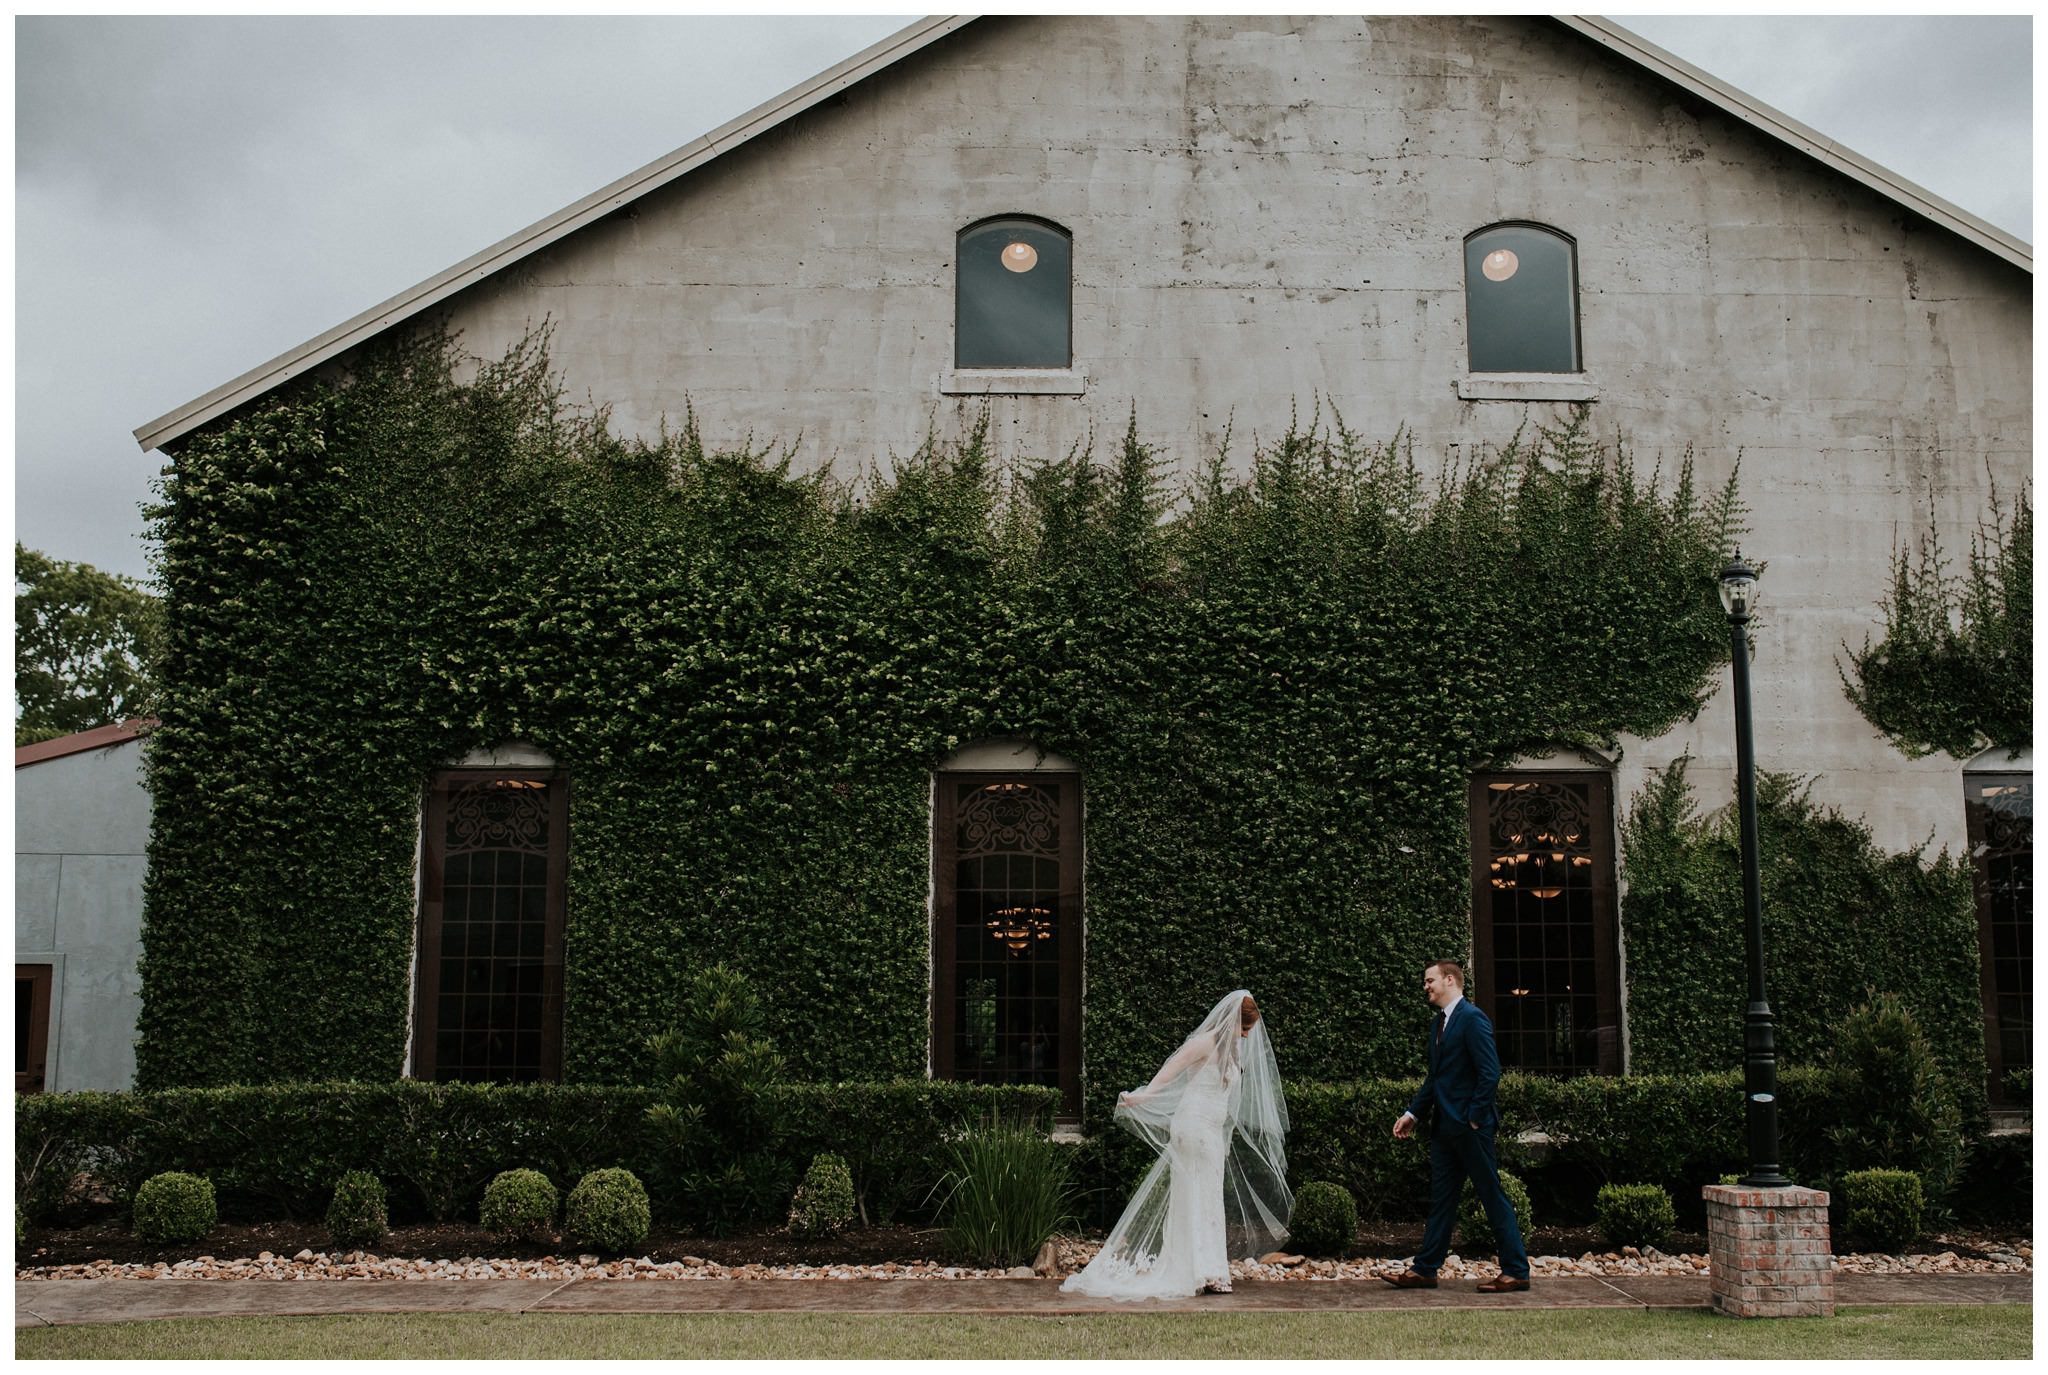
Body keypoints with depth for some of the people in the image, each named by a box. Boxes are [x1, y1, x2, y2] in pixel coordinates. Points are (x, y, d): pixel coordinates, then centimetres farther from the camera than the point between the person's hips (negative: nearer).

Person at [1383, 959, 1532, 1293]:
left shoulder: (1472, 1018, -13)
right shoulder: (1440, 1022, 16)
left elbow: (1490, 1072, -18)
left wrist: (1475, 1118, -17)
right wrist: (1412, 1113, 15)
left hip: (1470, 1127, -9)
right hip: (1444, 1126, 9)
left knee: (1492, 1196, -1)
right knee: (1441, 1198, 11)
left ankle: (1516, 1271, 6)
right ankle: (1425, 1269, 16)